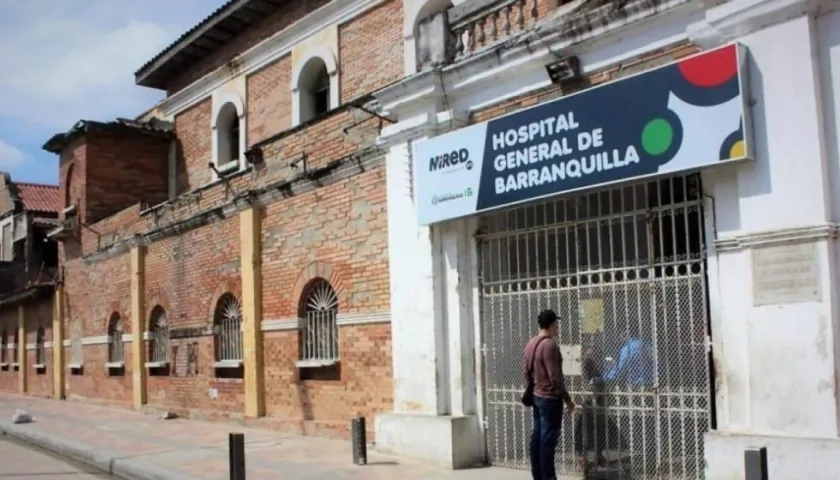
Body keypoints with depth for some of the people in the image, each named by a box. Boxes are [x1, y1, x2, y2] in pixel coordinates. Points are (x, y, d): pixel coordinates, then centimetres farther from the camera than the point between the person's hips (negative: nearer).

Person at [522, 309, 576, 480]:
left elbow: (526, 371, 15)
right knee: (548, 439, -4)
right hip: (550, 398, -9)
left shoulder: (530, 344, 8)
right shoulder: (549, 345, -19)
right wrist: (567, 399, -13)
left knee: (537, 437, 11)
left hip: (536, 396, 9)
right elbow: (555, 377, -21)